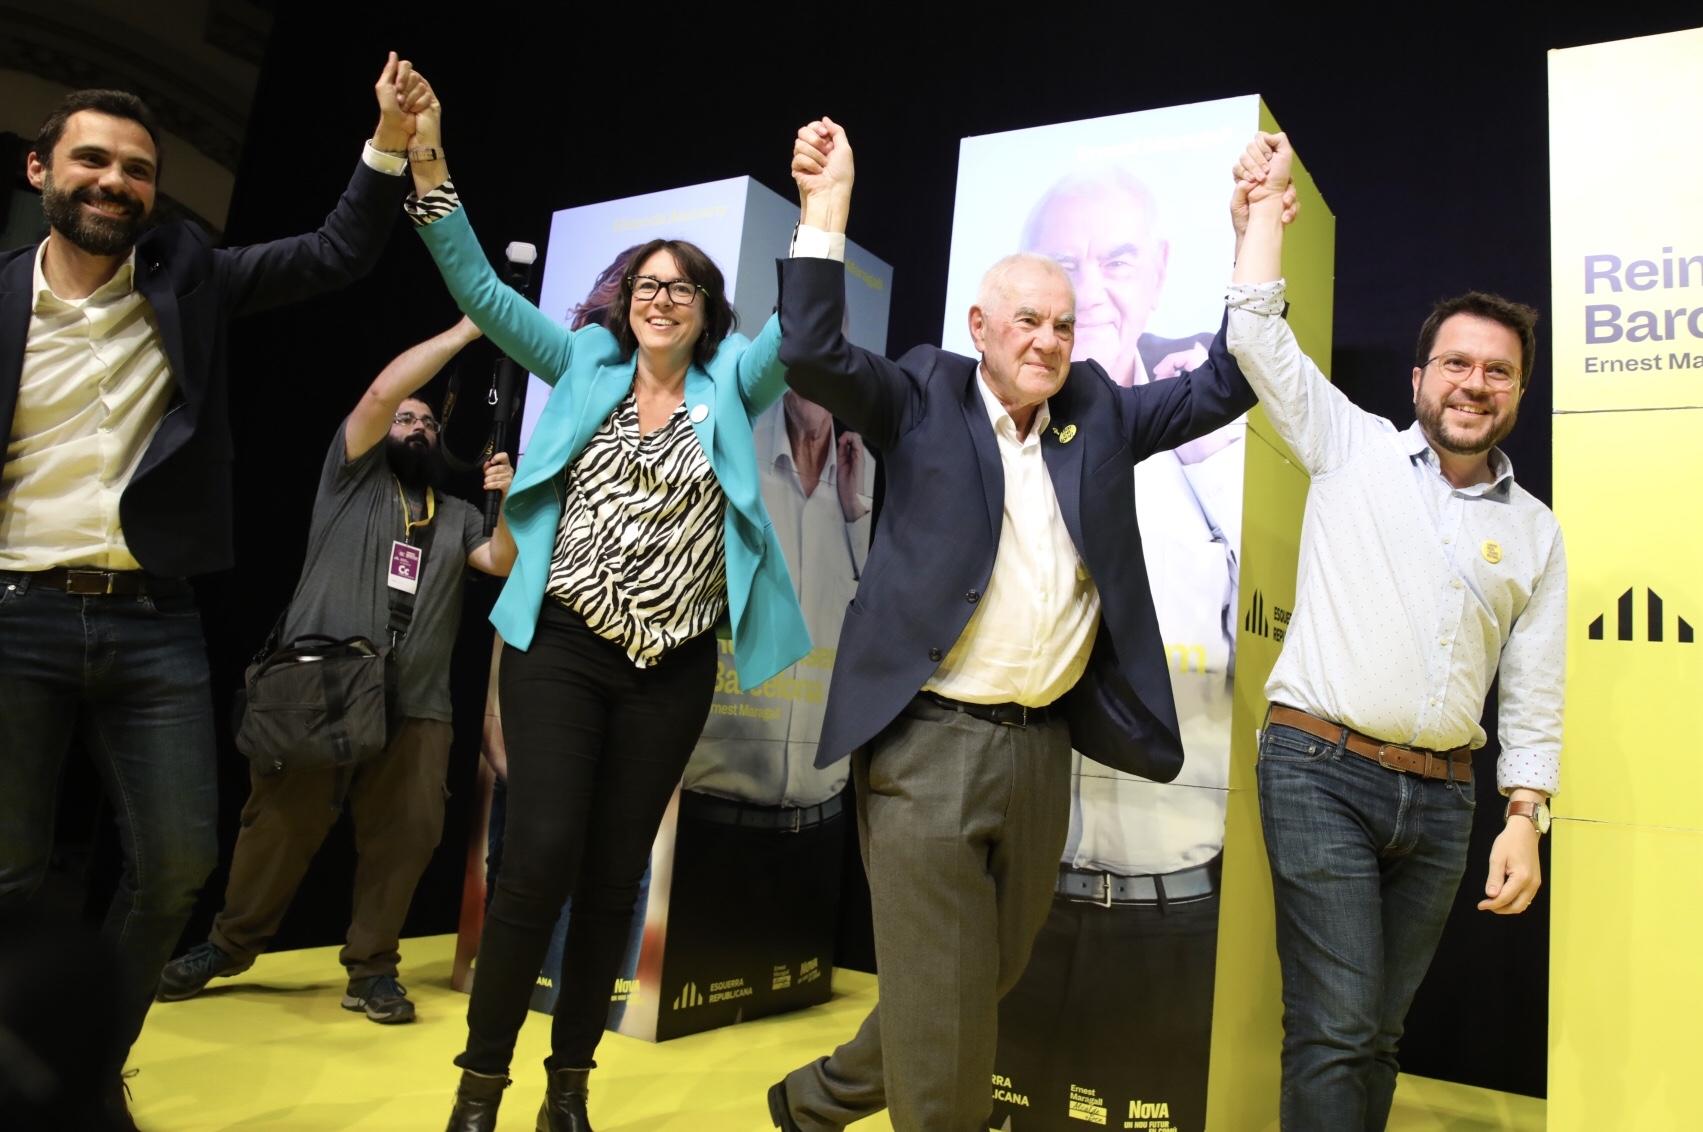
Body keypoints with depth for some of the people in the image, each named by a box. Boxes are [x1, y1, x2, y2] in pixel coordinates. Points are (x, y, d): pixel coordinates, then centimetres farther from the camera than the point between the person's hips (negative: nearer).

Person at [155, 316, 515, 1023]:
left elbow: (506, 561, 7)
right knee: (282, 822, 0)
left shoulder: (457, 516, 23)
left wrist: (512, 500, -10)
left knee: (407, 832, -4)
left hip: (416, 705, 3)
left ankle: (371, 969, 9)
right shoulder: (354, 474, 12)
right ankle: (229, 946, 20)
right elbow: (380, 392, -3)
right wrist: (464, 332, -3)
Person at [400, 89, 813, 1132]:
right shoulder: (587, 365, 9)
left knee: (615, 876, 7)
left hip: (673, 669, 1)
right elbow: (483, 291, 2)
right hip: (562, 647, -1)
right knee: (542, 859, -10)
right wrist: (431, 168, -9)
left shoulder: (730, 384, 7)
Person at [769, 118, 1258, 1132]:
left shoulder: (1099, 412, 12)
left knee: (991, 979, 19)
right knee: (941, 1003, -2)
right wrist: (827, 211, -16)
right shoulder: (925, 400, 1)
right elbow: (813, 358, -12)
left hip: (1045, 745, 6)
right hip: (932, 742, -5)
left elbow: (1226, 386, 11)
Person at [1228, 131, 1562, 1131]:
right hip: (1322, 769, -3)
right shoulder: (1353, 447, 4)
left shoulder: (1536, 532, 11)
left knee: (1381, 1031, 11)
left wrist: (1525, 817, 1)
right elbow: (1257, 334, 0)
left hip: (1443, 796, 4)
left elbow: (1536, 693, 10)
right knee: (1336, 1028, -8)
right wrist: (1270, 200, 7)